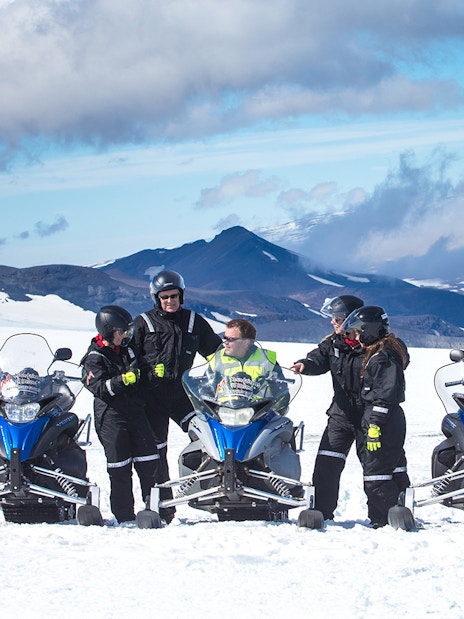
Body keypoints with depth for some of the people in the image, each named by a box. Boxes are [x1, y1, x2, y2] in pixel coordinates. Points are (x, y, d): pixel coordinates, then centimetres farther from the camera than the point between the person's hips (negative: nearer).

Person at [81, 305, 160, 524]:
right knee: (120, 468, -4)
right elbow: (99, 388, -15)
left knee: (149, 463, 0)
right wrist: (124, 379, -26)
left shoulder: (128, 350, 13)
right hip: (111, 417, -5)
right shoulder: (95, 358, -3)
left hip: (136, 411, 5)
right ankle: (124, 516, 2)